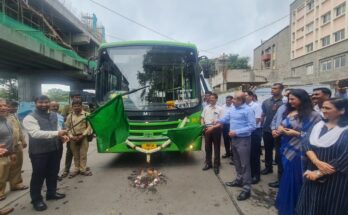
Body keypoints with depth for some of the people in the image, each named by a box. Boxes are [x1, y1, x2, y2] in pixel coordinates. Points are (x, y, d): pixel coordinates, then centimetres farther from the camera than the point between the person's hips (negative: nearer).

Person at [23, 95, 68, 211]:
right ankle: (36, 199, 23)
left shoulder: (54, 115, 7)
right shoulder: (30, 118, -15)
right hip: (38, 151, -6)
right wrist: (57, 133, -37)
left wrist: (62, 135, -6)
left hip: (54, 149, 7)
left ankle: (51, 193, 37)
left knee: (53, 172, 18)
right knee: (38, 175, 6)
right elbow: (36, 133, -28)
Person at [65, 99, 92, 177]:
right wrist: (71, 136, -7)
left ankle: (83, 169, 13)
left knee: (83, 154, 2)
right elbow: (67, 127, 7)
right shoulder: (70, 116, 7)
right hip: (73, 138, 3)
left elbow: (89, 126, -5)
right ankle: (77, 169, 23)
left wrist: (82, 135, -13)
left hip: (84, 137, -2)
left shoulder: (87, 115, -2)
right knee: (75, 155, 11)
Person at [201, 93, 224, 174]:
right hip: (207, 128, 4)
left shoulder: (220, 109, -4)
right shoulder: (206, 108, 10)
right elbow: (202, 118, 15)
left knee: (216, 148, 5)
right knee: (207, 147, 13)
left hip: (216, 129, -4)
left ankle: (216, 165, 17)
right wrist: (202, 125, -3)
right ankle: (208, 163, 28)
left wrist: (213, 127, -20)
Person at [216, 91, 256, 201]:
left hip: (243, 140, -8)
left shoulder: (248, 110, -16)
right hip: (234, 139, 8)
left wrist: (236, 132, -22)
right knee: (237, 162, 20)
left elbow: (252, 126, -20)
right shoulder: (232, 109, 8)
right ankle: (239, 180, 36)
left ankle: (246, 189, 4)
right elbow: (225, 118, 22)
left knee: (245, 164, -3)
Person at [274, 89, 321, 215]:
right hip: (287, 150, 6)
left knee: (295, 180, 8)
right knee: (287, 178, 19)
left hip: (299, 153, -6)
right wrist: (281, 129, -6)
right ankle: (285, 204, 39)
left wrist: (297, 133, -20)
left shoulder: (313, 115, -13)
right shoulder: (289, 112, 6)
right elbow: (282, 127, 16)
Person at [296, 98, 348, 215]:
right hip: (313, 174, 5)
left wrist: (318, 173, -16)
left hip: (335, 179, -4)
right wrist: (317, 162, -22)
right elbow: (306, 143, -5)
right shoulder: (318, 125, 3)